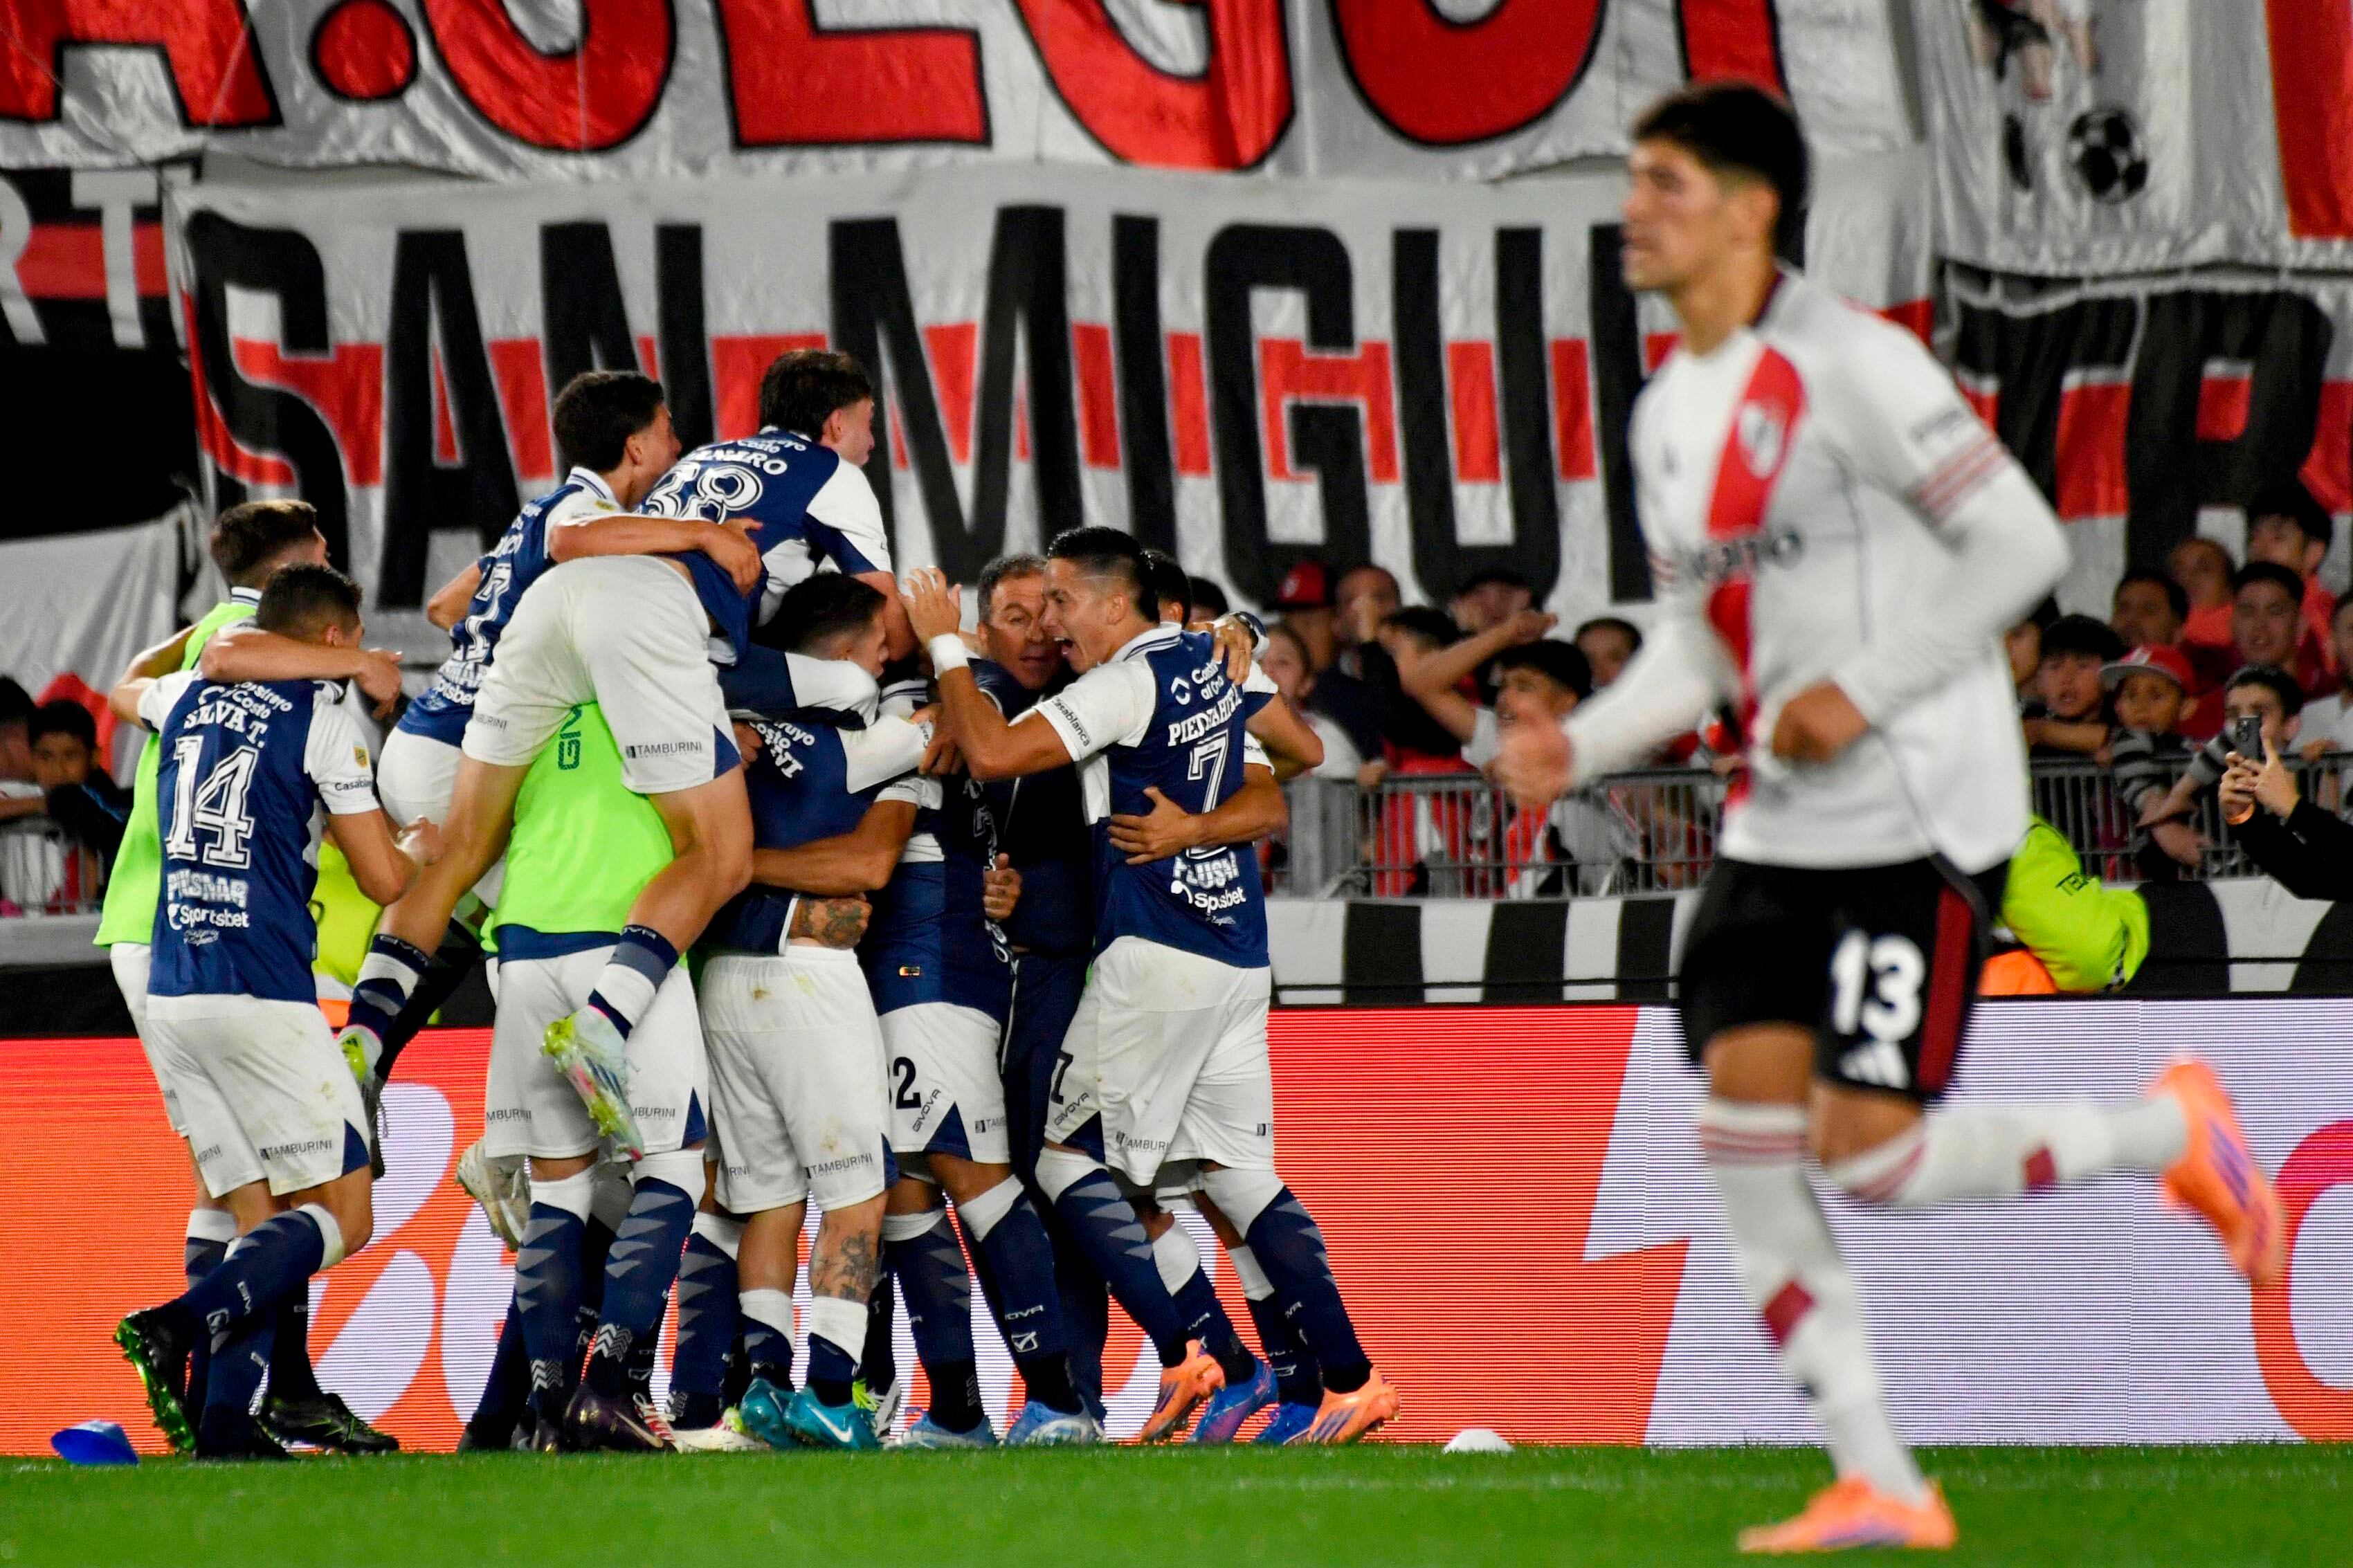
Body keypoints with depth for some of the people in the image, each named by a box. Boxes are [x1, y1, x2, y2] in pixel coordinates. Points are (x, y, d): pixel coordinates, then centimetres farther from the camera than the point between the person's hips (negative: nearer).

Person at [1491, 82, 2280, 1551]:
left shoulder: (1852, 365, -13)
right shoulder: (1669, 412, 12)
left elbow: (2025, 543, -15)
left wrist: (1864, 690, -19)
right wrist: (1581, 743, 1)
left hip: (1922, 812, -8)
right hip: (1782, 822, 8)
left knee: (1868, 1153, -13)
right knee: (1745, 1132, -4)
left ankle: (2169, 1131, 11)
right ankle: (1881, 1486, 1)